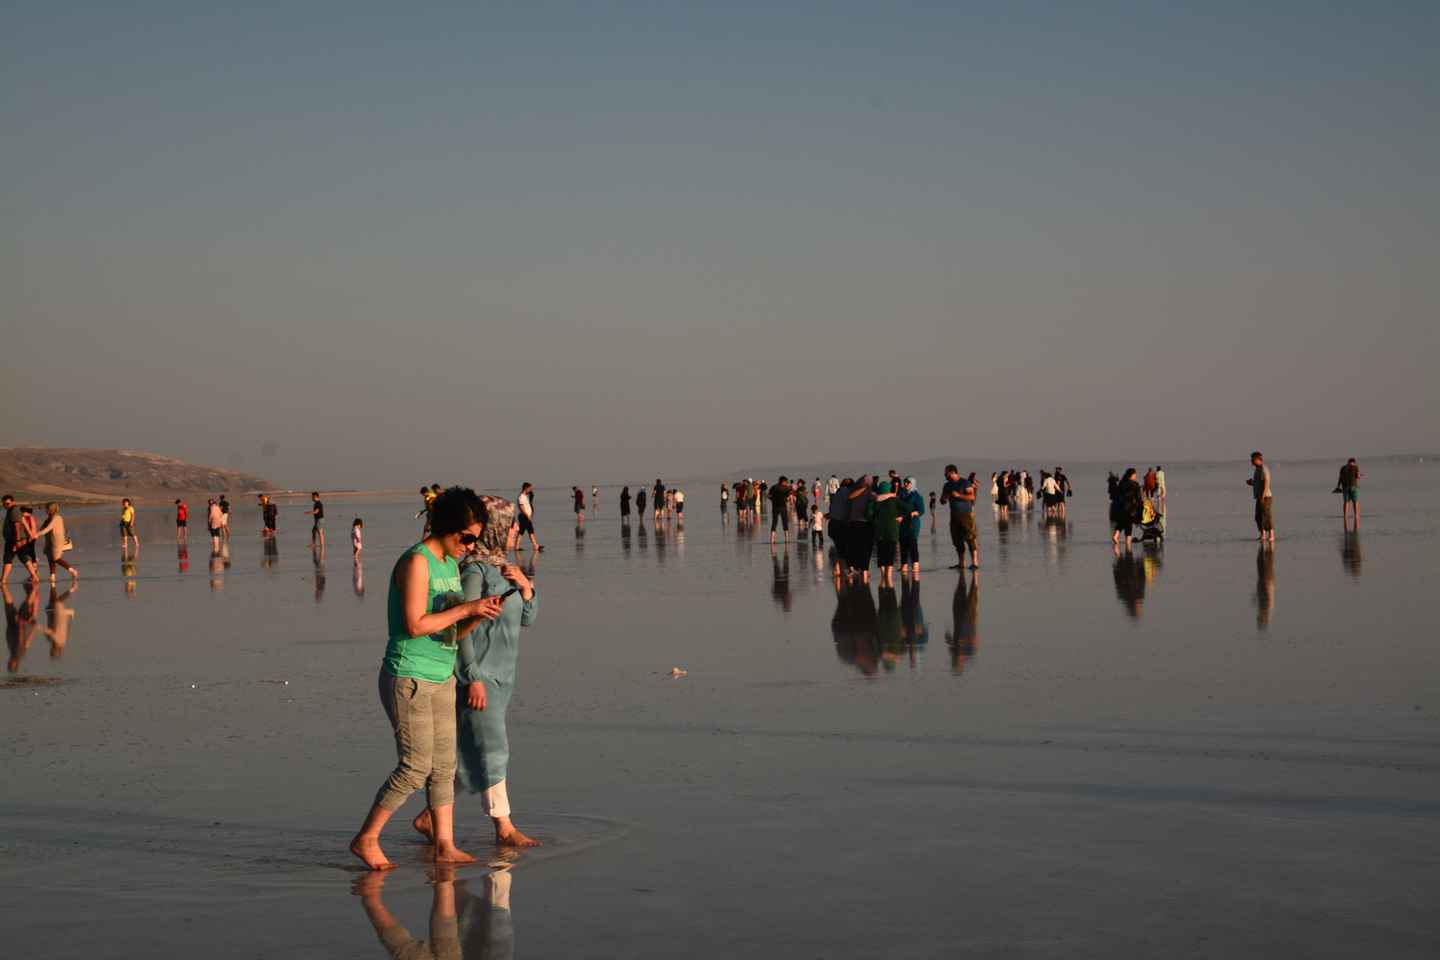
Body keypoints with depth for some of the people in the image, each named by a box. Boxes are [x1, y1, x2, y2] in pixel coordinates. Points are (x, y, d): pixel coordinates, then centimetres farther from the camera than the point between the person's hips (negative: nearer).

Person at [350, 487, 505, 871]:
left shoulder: (451, 565, 13)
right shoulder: (417, 562, -14)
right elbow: (415, 625, -21)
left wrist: (480, 614, -3)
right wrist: (466, 609, -17)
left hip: (442, 679, 9)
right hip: (409, 678, -9)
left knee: (444, 767, 7)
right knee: (415, 767, -8)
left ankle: (445, 846, 11)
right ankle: (365, 839, 3)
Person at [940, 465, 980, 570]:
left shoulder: (965, 483, -6)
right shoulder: (947, 486, 14)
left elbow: (972, 496, -14)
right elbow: (942, 501, 19)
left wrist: (958, 495, -21)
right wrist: (944, 499, -4)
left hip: (966, 514, -7)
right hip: (954, 516, 7)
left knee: (971, 538, -9)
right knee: (957, 540, 5)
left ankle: (975, 563, -10)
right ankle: (961, 563, 11)